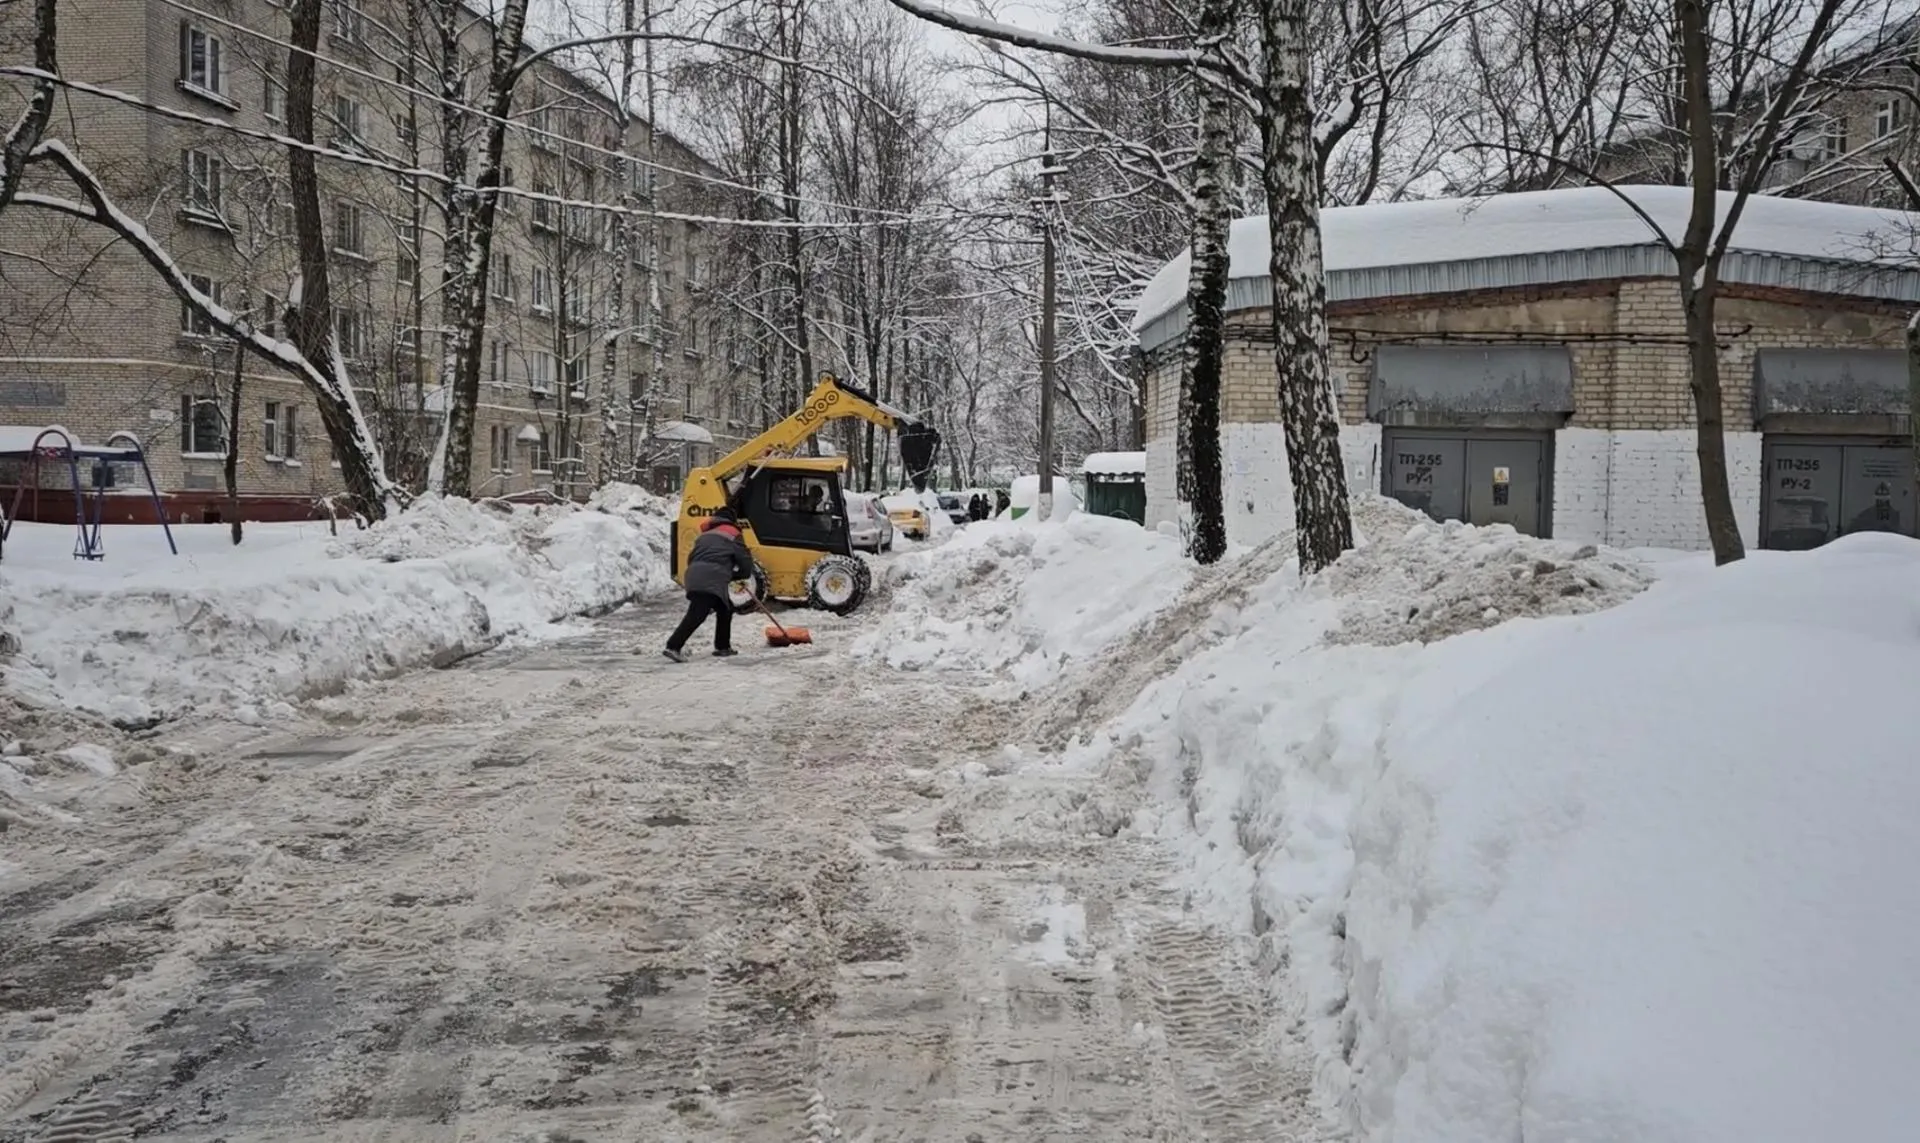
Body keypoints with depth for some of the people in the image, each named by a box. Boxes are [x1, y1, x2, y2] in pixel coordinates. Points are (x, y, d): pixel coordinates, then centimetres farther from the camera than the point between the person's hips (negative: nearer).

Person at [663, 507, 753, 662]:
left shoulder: (706, 535, 30)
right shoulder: (733, 535, 13)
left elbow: (691, 558, 26)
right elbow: (746, 564, 9)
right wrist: (734, 575, 27)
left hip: (694, 575, 7)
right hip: (712, 580, -7)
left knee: (725, 609, 21)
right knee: (696, 615, -15)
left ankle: (722, 648, 23)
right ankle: (673, 646, -26)